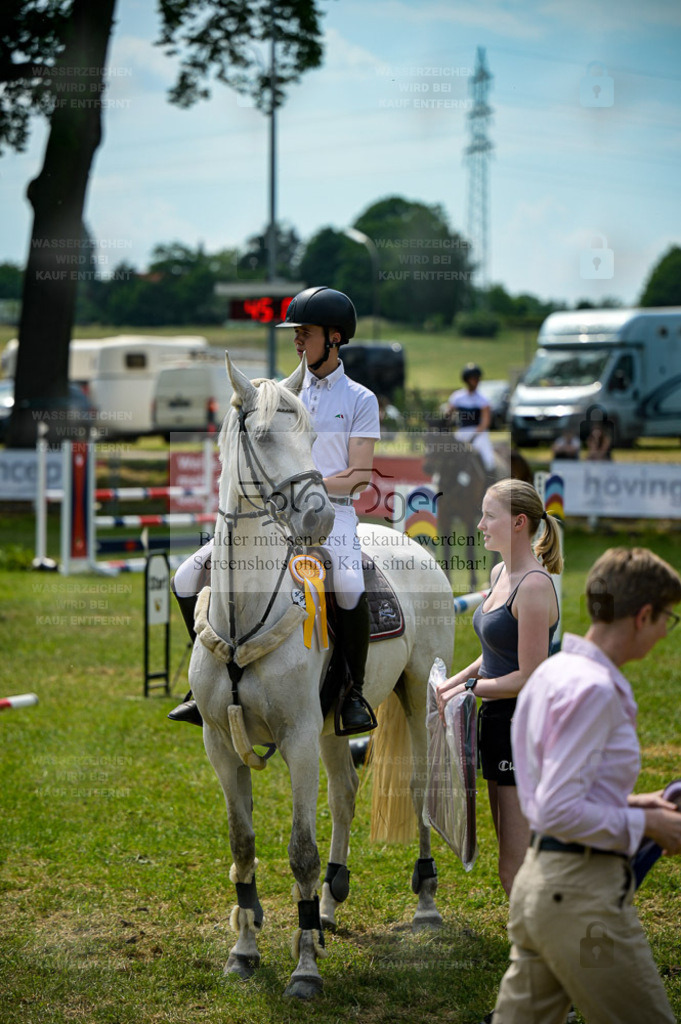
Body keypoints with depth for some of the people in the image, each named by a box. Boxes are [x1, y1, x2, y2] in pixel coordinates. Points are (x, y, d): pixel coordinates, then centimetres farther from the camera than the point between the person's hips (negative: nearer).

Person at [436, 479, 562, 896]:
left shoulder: (534, 586, -18)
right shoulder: (501, 573, 12)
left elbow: (529, 677, -19)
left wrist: (470, 688, -10)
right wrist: (449, 686, 12)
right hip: (501, 722, 10)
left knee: (516, 870, -7)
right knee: (510, 863, 15)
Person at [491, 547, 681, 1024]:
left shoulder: (554, 670, 12)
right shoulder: (594, 689, -18)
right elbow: (559, 811, -22)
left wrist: (628, 803, 15)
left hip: (536, 878, 10)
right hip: (583, 894, -10)